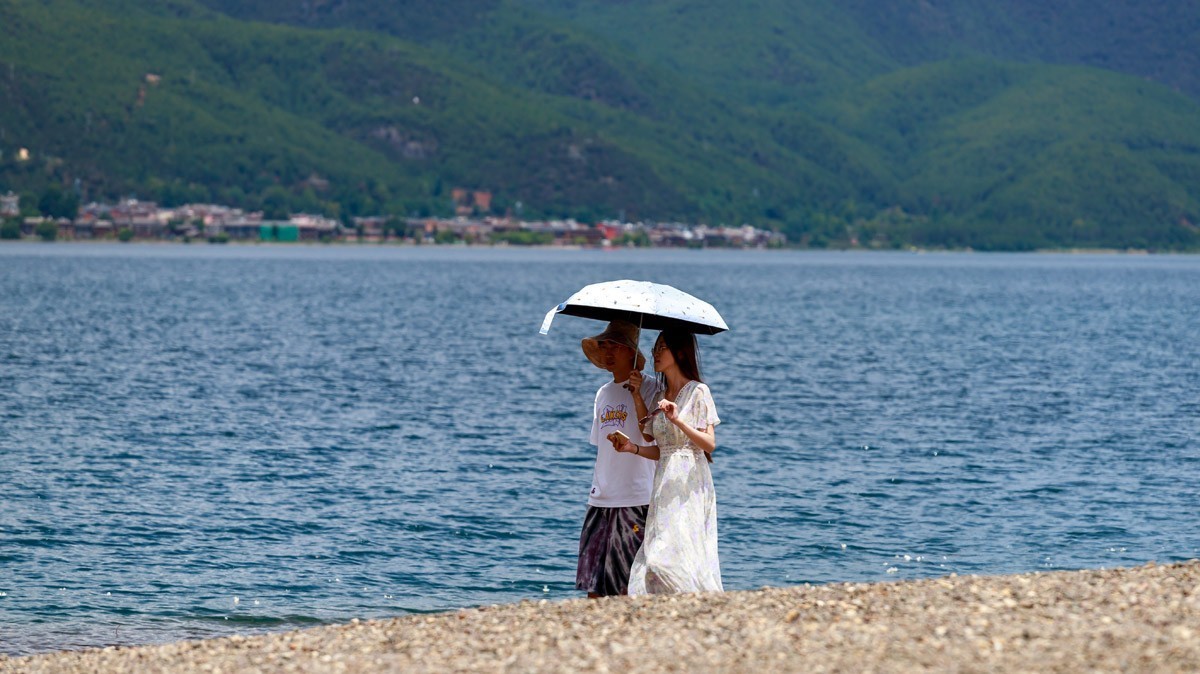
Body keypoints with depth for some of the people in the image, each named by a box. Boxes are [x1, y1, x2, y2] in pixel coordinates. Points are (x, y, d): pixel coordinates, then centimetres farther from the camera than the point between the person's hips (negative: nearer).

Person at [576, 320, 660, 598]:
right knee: (593, 583, 4)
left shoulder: (648, 389, -4)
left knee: (628, 583, -5)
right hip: (601, 500, 6)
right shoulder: (604, 393, 17)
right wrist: (597, 487, 16)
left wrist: (637, 396, -28)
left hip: (635, 498, -6)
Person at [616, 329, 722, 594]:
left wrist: (678, 420, -21)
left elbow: (710, 443, -10)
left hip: (690, 485, -7)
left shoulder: (698, 391, -3)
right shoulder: (660, 396, 16)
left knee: (673, 556, -15)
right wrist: (633, 448, 1)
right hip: (665, 485, 7)